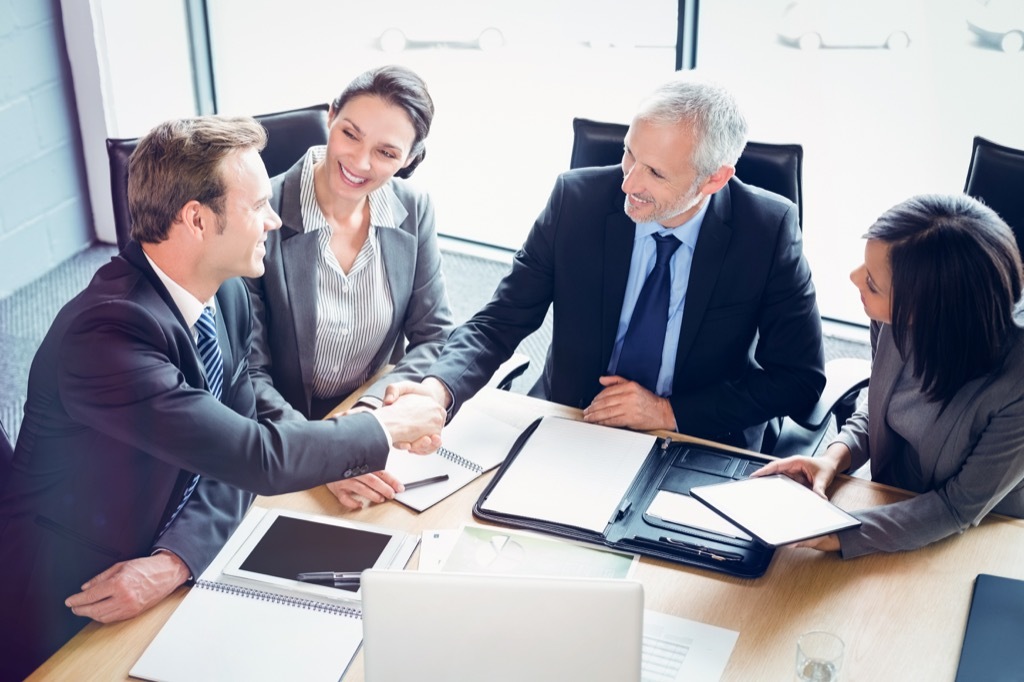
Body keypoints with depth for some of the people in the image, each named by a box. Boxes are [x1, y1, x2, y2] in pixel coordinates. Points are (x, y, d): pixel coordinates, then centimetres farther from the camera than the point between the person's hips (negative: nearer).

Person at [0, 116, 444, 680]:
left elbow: (231, 462, -1)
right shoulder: (106, 333, -29)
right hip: (69, 607, -7)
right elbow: (256, 458, -29)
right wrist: (387, 428, -16)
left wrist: (176, 560, -19)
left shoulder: (228, 294, -2)